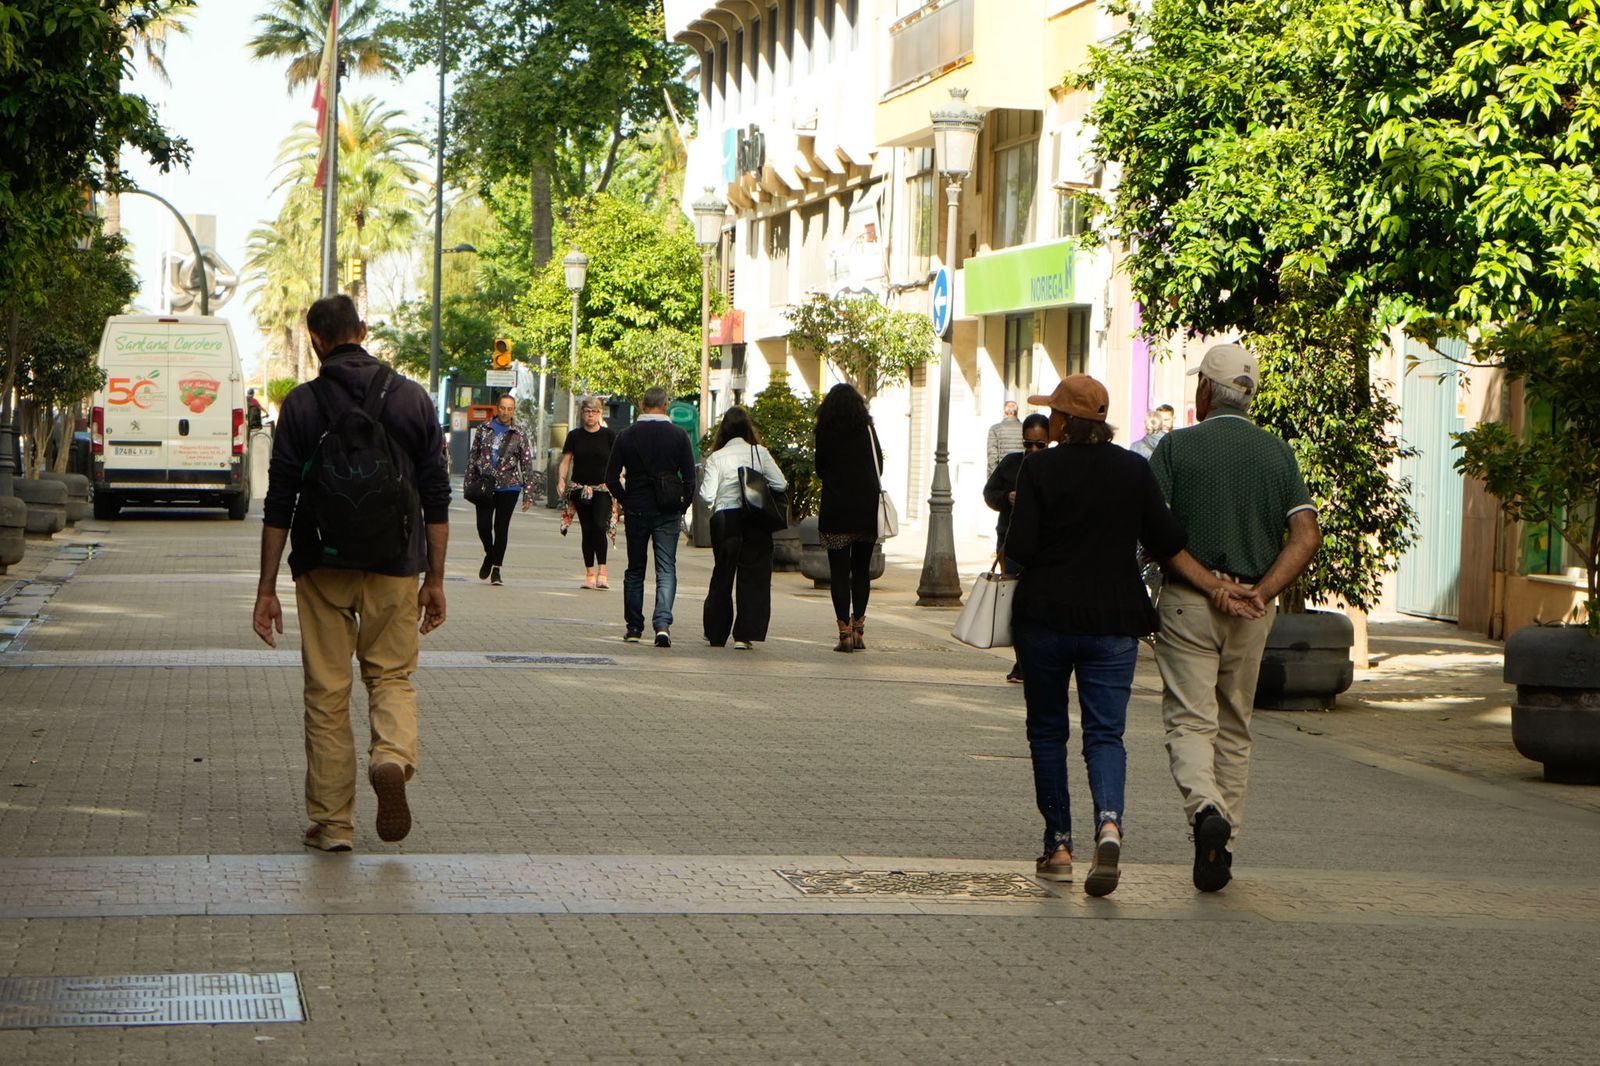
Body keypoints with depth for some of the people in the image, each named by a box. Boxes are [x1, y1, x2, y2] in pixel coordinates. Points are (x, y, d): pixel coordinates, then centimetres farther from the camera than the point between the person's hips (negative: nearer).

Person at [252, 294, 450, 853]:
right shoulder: (411, 397, 3)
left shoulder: (301, 404, -2)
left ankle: (332, 822, 9)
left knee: (327, 692, 7)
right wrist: (435, 580, 9)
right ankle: (393, 757, -16)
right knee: (392, 676, 14)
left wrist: (267, 588, 1)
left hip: (323, 566, -1)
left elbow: (280, 502, -4)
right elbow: (436, 497, 3)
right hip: (395, 567, 1)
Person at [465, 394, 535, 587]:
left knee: (501, 527, 0)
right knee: (483, 525, -5)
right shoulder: (483, 429, 6)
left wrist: (528, 493, -2)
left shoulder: (519, 435, 2)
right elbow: (472, 456, 10)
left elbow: (527, 464, 2)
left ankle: (496, 570, 9)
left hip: (508, 486, -1)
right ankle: (489, 555, 25)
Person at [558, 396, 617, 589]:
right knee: (587, 531, 4)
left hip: (603, 488, -2)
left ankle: (601, 572, -17)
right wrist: (561, 480, -9)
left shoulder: (608, 435, 3)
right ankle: (590, 573, 11)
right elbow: (566, 460, 7)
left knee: (599, 526, -19)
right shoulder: (575, 435, 7)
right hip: (580, 489, 2)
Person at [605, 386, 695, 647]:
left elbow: (611, 478, -1)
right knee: (666, 570, -1)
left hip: (636, 510, 1)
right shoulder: (678, 436, -3)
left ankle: (634, 627, 17)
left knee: (635, 571, 14)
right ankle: (663, 623, -19)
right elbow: (690, 478, -4)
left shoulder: (626, 435, -1)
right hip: (668, 513, -1)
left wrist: (624, 501, 12)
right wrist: (682, 507, 8)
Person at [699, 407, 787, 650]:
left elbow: (708, 495, -10)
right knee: (753, 576, 3)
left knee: (722, 575, 15)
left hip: (724, 520, 1)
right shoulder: (760, 453, -3)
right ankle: (745, 635, -5)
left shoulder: (716, 457, -5)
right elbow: (780, 484, -4)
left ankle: (716, 633, 22)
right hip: (756, 521, -1)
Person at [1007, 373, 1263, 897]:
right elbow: (1168, 543, 0)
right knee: (1105, 732, 3)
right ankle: (1109, 822, -25)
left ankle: (1058, 846, 13)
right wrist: (1216, 587, 4)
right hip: (1113, 619, 2)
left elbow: (1019, 549, -11)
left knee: (1047, 730, 13)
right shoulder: (1134, 469, 3)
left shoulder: (1039, 468, -7)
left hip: (1045, 615, -2)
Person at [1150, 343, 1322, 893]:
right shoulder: (1278, 453, 6)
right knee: (1234, 728, 14)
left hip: (1187, 602, -3)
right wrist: (1261, 590, -6)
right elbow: (1307, 536, -4)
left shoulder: (1177, 446, -4)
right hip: (1251, 611, 3)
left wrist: (1185, 570, 3)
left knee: (1189, 720, -4)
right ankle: (1222, 850, 14)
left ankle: (1205, 809, -31)